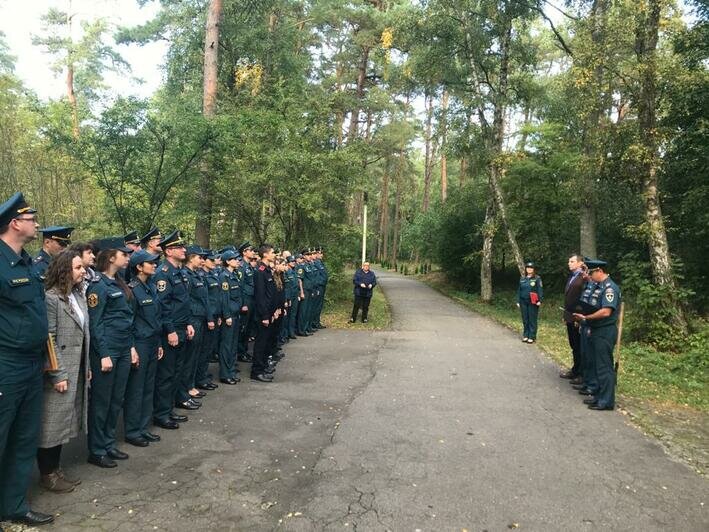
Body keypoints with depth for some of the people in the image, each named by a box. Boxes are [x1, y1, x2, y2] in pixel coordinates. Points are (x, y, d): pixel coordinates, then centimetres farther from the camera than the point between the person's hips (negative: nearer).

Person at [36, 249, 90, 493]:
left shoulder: (78, 295, 10)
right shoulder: (51, 298, -15)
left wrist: (86, 366, 14)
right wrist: (58, 375, -18)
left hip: (77, 371, 8)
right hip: (59, 373, -8)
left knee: (64, 421, 16)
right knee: (51, 423, 5)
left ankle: (55, 468, 29)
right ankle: (47, 474, 20)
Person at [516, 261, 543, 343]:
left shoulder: (537, 278, -3)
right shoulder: (522, 278, 10)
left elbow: (540, 290, -7)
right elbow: (519, 290, 13)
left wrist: (539, 300, -16)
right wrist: (518, 301, 11)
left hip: (533, 302, -4)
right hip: (523, 302, 4)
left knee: (532, 320, 0)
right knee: (525, 319, 9)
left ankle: (532, 337, 6)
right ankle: (525, 335, 18)